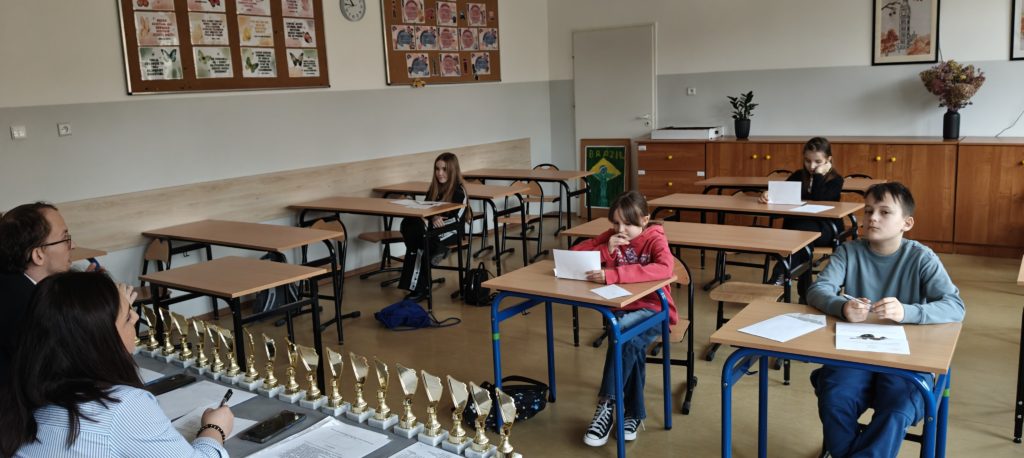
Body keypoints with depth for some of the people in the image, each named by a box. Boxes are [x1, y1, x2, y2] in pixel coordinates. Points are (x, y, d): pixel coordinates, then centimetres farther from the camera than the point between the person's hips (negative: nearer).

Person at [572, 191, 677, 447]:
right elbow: (575, 254, -2)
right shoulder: (612, 237, 2)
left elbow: (665, 269, -36)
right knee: (631, 345, -28)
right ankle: (633, 414, -12)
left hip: (653, 309, -4)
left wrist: (612, 275, -42)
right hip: (623, 308, 4)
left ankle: (607, 404, -23)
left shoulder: (655, 238, -13)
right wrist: (607, 251, -20)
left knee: (623, 335, -34)